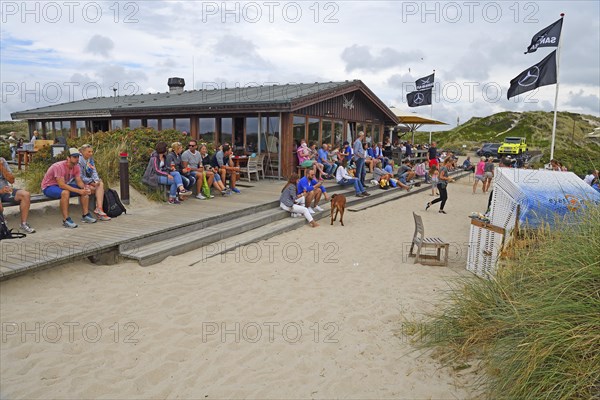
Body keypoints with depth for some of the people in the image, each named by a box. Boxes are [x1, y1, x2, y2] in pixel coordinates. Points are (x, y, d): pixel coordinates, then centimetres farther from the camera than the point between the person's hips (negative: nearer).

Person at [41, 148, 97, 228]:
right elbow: (61, 185, -35)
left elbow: (79, 181, -6)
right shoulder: (59, 166, -29)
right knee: (65, 192, -39)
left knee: (85, 190, -7)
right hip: (48, 187, -8)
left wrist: (84, 188, -30)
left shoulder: (76, 166, -6)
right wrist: (79, 191, -39)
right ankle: (66, 220, -32)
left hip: (62, 185, 8)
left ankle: (85, 215, -2)